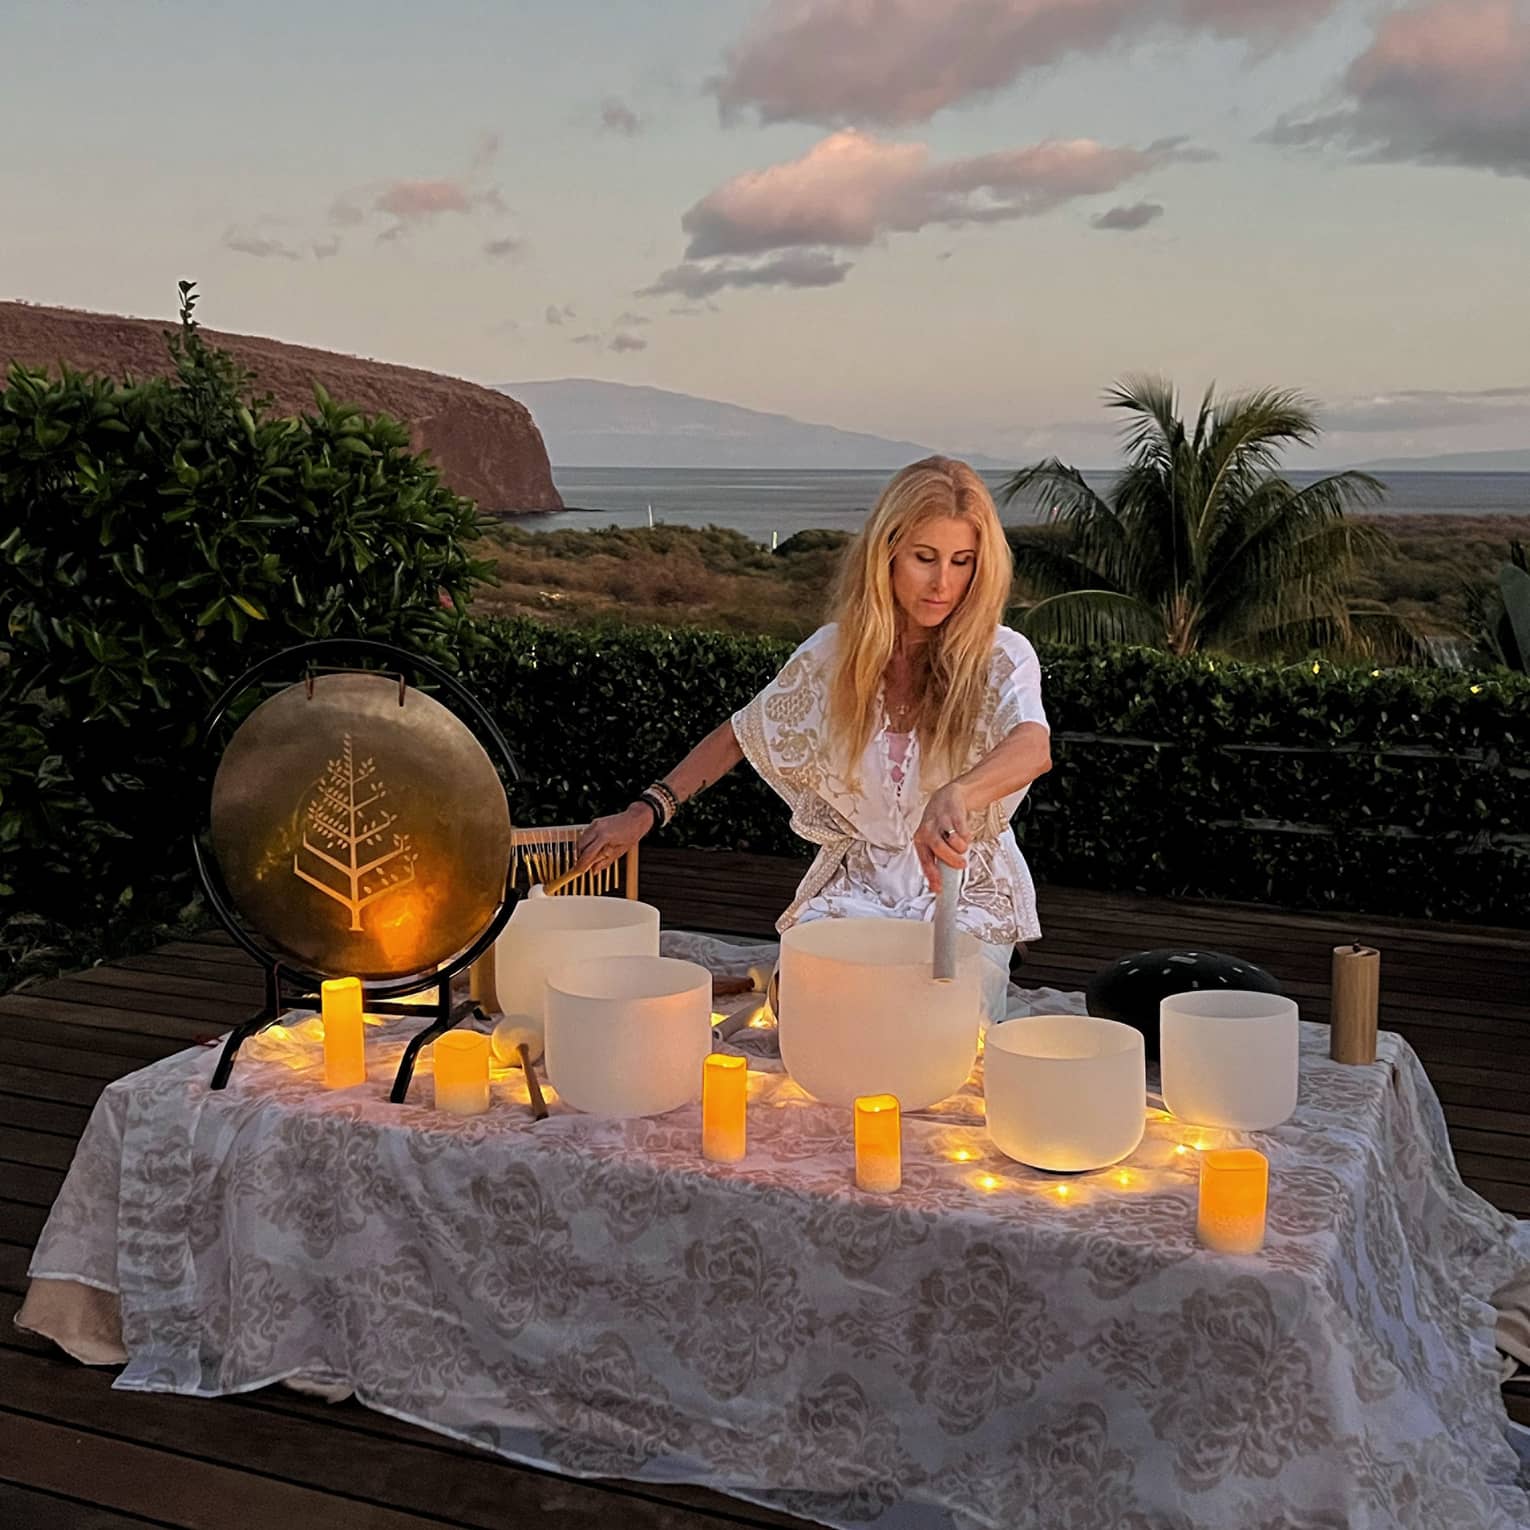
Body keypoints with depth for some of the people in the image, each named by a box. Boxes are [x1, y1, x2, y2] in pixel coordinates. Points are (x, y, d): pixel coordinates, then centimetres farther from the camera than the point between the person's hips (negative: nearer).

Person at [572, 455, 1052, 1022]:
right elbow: (741, 735, 12)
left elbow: (1033, 748, -34)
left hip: (968, 896, -1)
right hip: (856, 887, 2)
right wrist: (645, 813, 2)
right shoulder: (834, 652, -1)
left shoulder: (1001, 658, -11)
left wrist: (956, 795, -56)